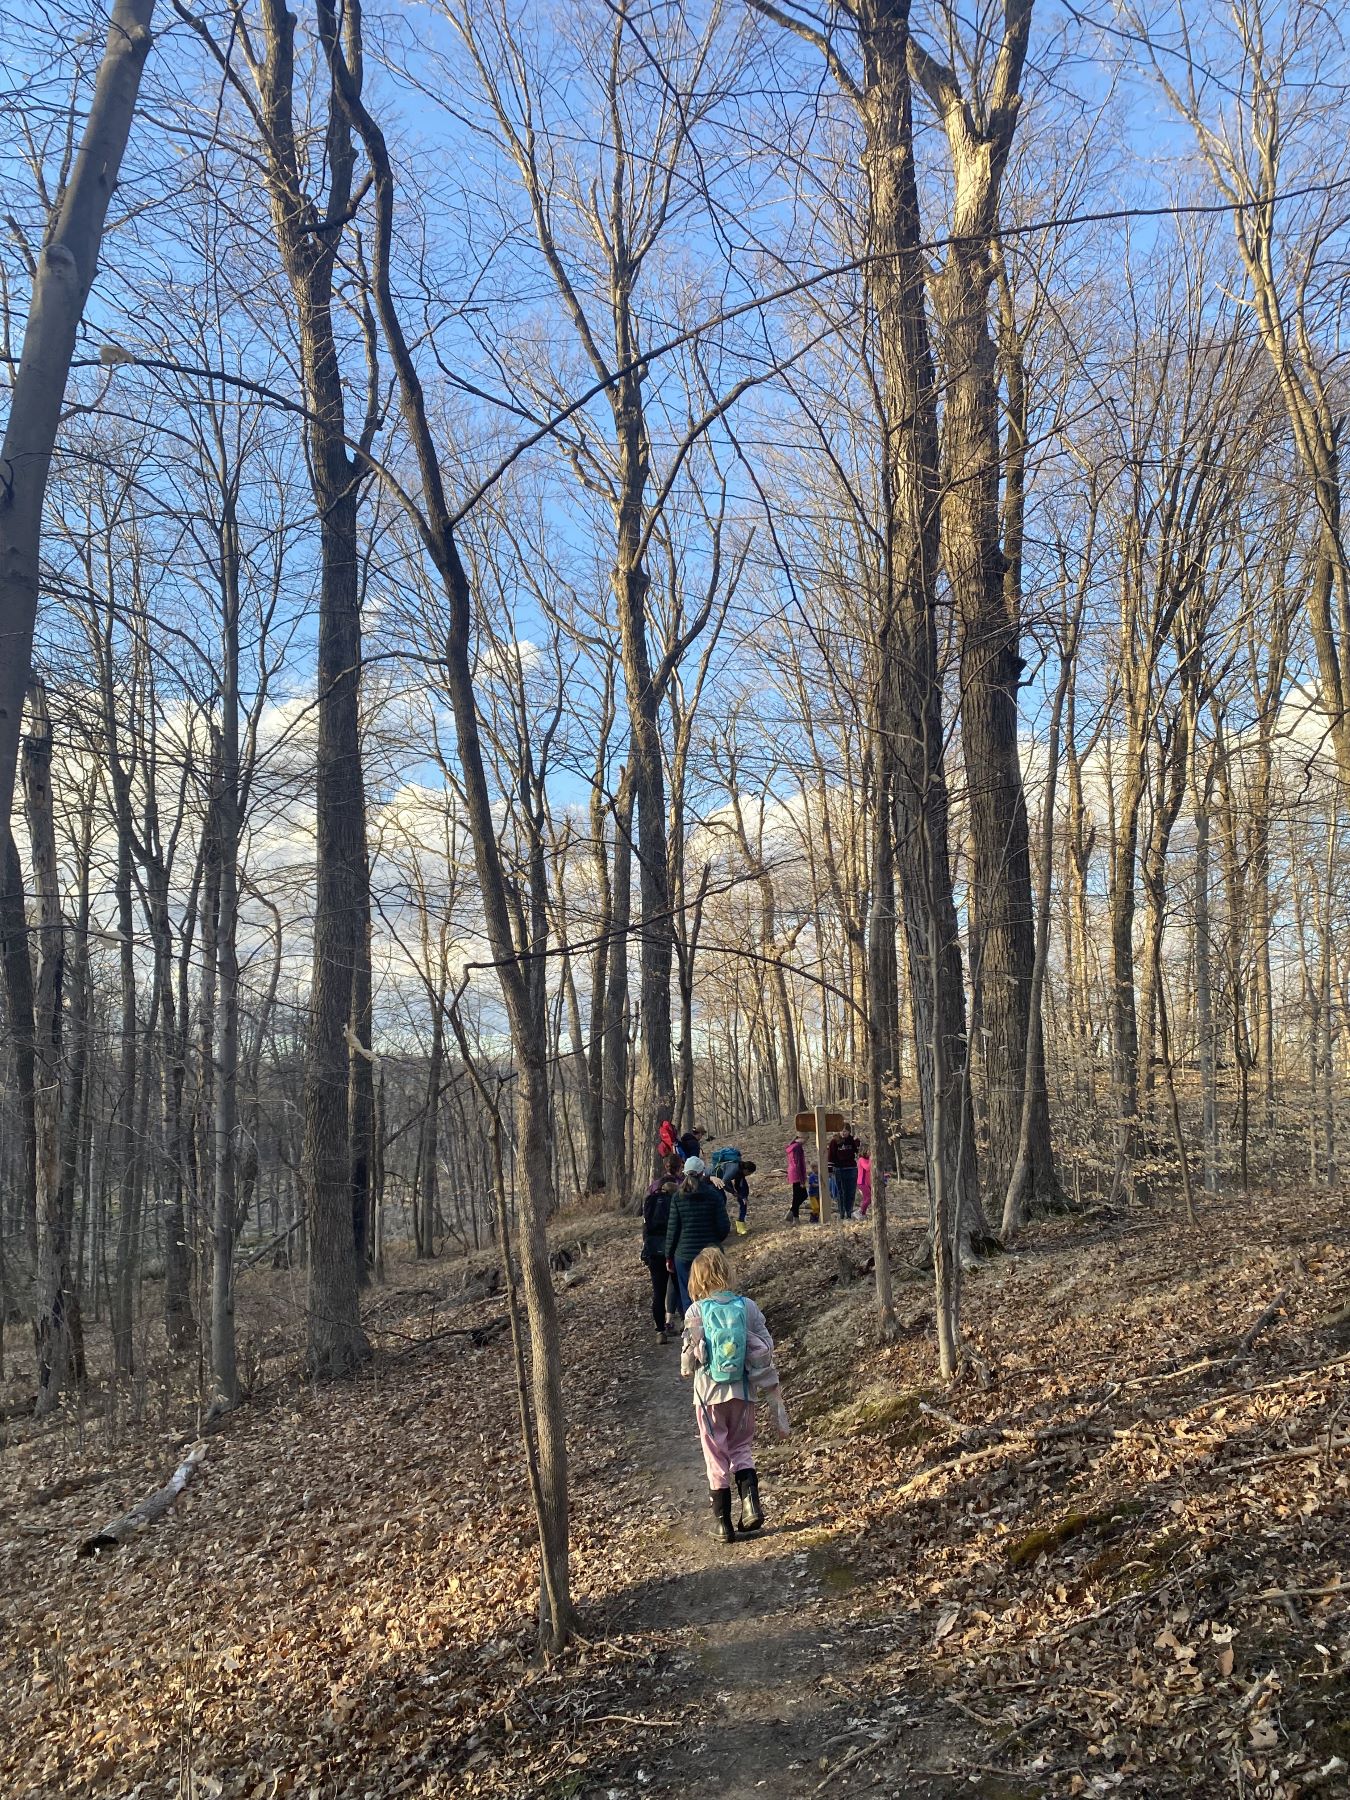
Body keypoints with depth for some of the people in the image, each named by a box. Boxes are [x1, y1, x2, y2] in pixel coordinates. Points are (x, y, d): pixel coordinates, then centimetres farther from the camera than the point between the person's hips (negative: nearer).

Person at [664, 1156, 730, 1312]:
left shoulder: (677, 1197, -5)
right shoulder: (714, 1195, -7)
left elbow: (672, 1229, -3)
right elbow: (724, 1226, -5)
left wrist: (669, 1256, 7)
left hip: (684, 1254, 0)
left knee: (687, 1298, 8)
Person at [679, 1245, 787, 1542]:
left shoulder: (696, 1312, -11)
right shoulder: (747, 1306, -4)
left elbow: (689, 1355, -7)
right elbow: (766, 1349, -2)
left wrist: (687, 1371, 17)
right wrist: (773, 1390, 6)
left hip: (710, 1394, -2)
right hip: (743, 1392, 2)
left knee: (716, 1457, 10)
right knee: (742, 1448, 19)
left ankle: (724, 1524, 15)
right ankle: (751, 1503, -2)